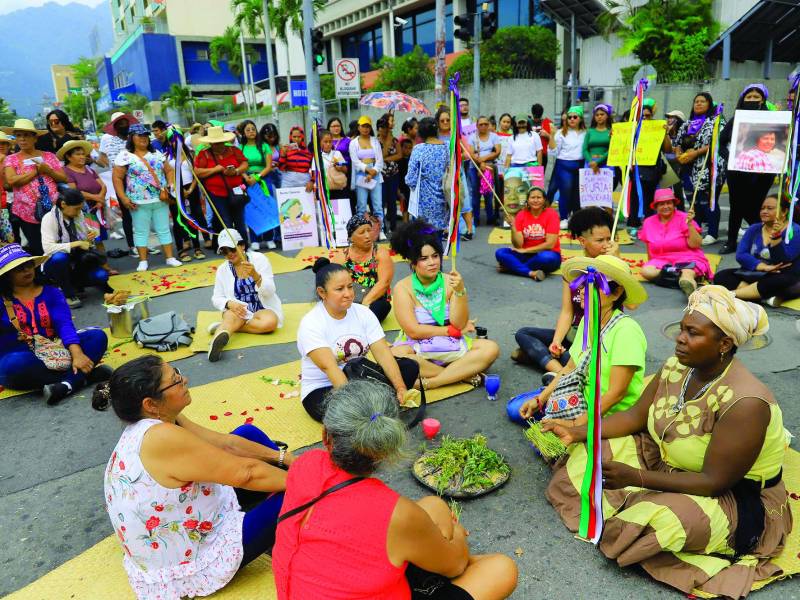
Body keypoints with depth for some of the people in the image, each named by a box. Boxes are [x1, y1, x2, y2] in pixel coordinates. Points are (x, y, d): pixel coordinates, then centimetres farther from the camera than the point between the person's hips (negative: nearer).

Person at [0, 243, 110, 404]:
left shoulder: (51, 292, 8)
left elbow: (64, 324, -9)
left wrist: (77, 354, -24)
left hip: (54, 352, 2)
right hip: (19, 357, -2)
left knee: (97, 336, -18)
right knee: (17, 364, -38)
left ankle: (66, 385, -37)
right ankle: (85, 375, -27)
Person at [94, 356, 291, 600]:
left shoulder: (149, 423, -7)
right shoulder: (162, 438, -36)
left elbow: (226, 442, -2)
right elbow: (246, 472, -29)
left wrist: (284, 458, -2)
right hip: (192, 565, -9)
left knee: (249, 432, 8)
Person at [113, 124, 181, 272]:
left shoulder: (157, 154, 11)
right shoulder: (125, 156, -3)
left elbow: (169, 171, 14)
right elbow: (117, 178, -6)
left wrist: (171, 186, -3)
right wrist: (123, 198, -13)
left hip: (160, 200, 4)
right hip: (139, 202, -3)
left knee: (164, 229, 8)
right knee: (141, 231, 4)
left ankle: (170, 257, 14)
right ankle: (143, 261, 11)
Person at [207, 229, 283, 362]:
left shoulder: (259, 259, -6)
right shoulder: (222, 270, 3)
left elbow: (269, 292, -13)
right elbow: (216, 298, 5)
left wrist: (255, 275, -33)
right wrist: (229, 303, -18)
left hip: (263, 308, -1)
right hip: (238, 309, 1)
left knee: (270, 322, -34)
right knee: (231, 317, -34)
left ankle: (224, 327, -25)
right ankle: (217, 341, -63)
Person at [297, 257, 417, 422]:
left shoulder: (364, 313, -3)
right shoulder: (311, 324, -18)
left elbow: (383, 352, -12)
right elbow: (328, 367, -29)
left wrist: (400, 388, -25)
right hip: (322, 389, -5)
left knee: (410, 367, -13)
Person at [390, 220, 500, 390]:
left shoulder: (449, 281, -1)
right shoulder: (403, 288, -7)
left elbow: (459, 324, -8)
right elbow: (413, 331, -12)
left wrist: (460, 291, -22)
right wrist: (452, 330, -6)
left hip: (451, 346, 3)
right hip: (416, 347, -3)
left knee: (491, 348, -18)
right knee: (394, 357, -35)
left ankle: (428, 383, -24)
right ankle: (464, 374, -21)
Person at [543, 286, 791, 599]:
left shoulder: (745, 403, -31)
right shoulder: (676, 366, -9)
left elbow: (713, 481, -28)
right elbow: (635, 417, -1)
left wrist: (635, 477, -37)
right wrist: (578, 432, -14)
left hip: (734, 497, -7)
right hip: (668, 463, 7)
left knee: (656, 519, -33)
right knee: (596, 452, -2)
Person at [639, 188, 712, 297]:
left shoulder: (683, 218, -3)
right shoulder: (648, 222, 7)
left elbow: (695, 245, -10)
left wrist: (690, 224, -19)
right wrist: (651, 265, 6)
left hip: (688, 260, -4)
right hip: (661, 261, 4)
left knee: (687, 274, -37)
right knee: (646, 271, -28)